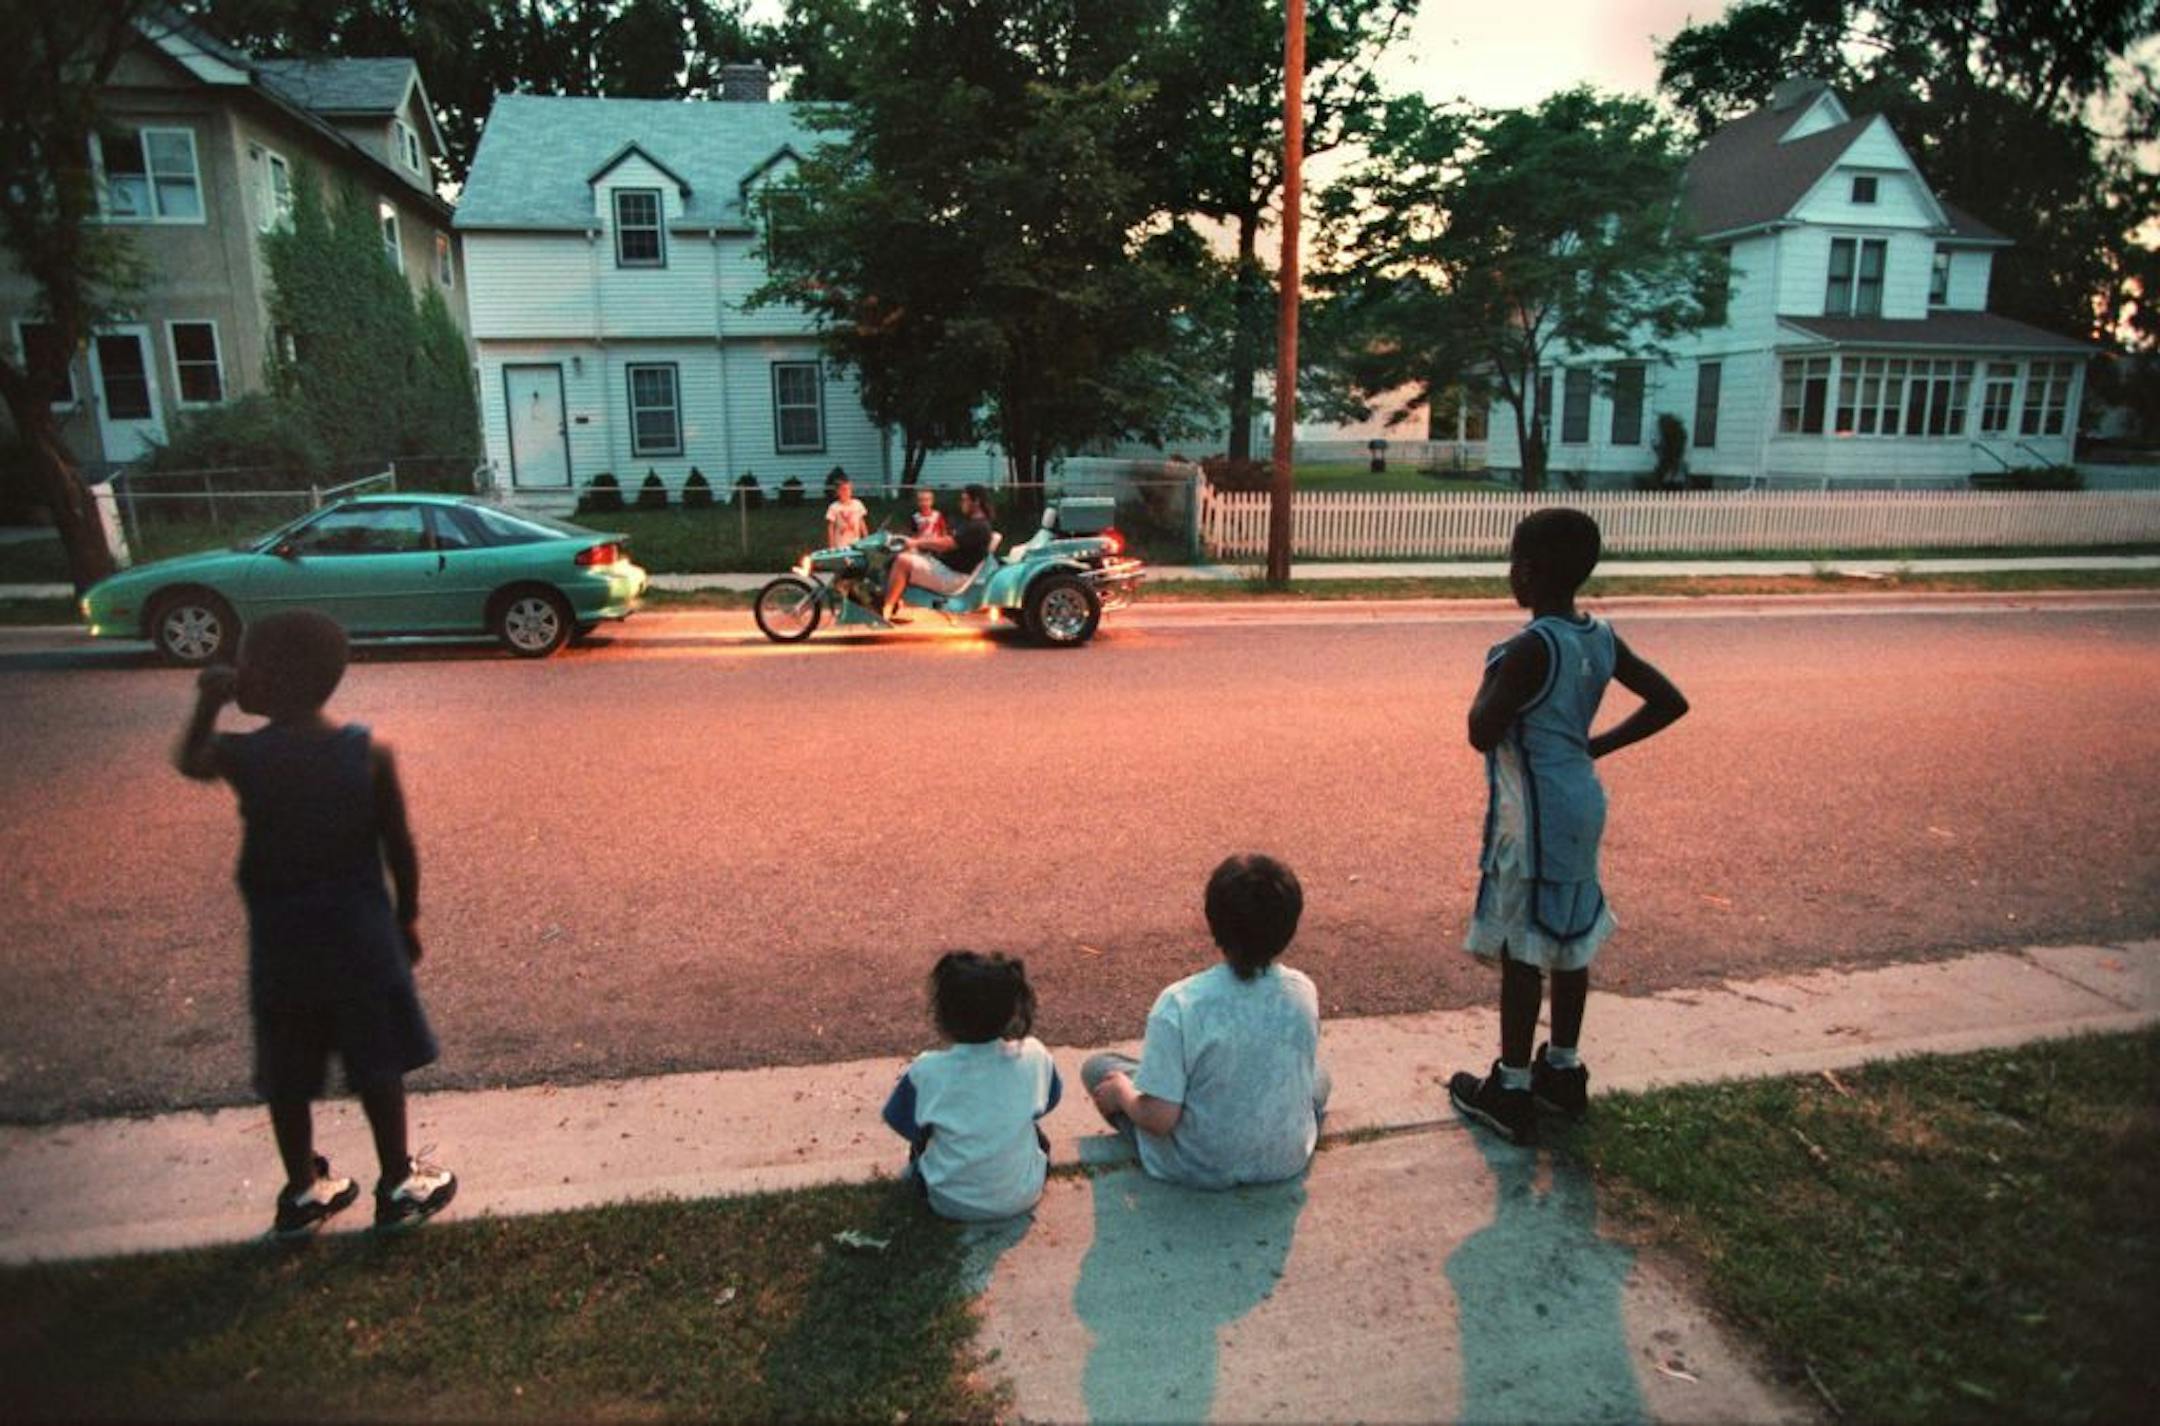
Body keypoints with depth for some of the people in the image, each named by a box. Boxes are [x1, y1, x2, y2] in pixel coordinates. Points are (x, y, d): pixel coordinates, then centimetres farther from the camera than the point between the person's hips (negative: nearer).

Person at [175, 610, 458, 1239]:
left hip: (279, 943, 1)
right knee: (377, 1067, 13)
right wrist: (408, 918, 7)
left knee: (287, 1076, 17)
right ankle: (399, 1186, 24)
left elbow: (188, 761, 13)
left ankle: (304, 1192, 31)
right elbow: (400, 849, -5)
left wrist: (208, 703, 14)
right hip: (360, 935, 0)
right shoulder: (369, 752, -12)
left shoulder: (240, 755, -13)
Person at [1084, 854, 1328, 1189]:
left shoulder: (1180, 1004, -29)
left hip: (1198, 1169, -3)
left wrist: (1120, 1090, -4)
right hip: (1285, 1161, 3)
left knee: (1098, 1068, 16)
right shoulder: (1304, 992, -17)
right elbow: (1303, 1074, 2)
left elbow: (1158, 1119, -25)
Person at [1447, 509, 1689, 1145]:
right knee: (1569, 940, 18)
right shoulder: (1601, 639, 2)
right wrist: (1599, 744, 10)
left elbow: (1482, 734, -20)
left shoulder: (1530, 649, -22)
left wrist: (1491, 676, -4)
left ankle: (1511, 1092, 13)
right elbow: (1669, 702, 9)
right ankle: (1563, 1070, 32)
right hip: (1581, 805, 8)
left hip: (1534, 817, -8)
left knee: (1522, 949, 2)